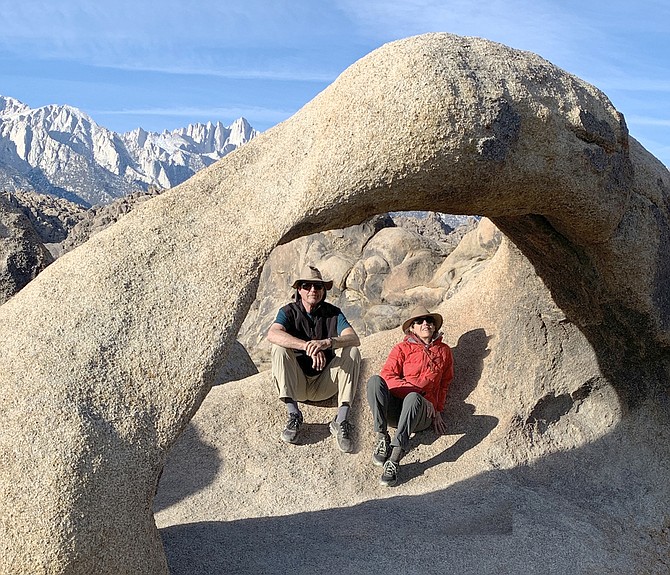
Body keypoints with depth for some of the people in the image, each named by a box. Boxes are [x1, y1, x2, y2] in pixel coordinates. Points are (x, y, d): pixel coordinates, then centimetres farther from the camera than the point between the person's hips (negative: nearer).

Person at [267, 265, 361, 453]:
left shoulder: (333, 313, 1)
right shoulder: (289, 312, -3)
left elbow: (355, 339, -18)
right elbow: (272, 334, -26)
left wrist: (327, 342, -38)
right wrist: (308, 346, -39)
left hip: (324, 386, 1)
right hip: (296, 385, -1)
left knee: (352, 352, -20)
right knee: (280, 348, -24)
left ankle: (341, 421, -27)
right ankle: (293, 414, -24)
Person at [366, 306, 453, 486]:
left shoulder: (444, 351, 22)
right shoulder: (402, 348, 16)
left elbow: (444, 384, 27)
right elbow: (387, 376, 1)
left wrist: (437, 411, 15)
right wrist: (416, 389, -12)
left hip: (422, 414, 0)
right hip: (395, 409, 0)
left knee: (413, 398, -38)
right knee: (375, 380, -30)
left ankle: (395, 458, -45)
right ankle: (381, 436, -31)